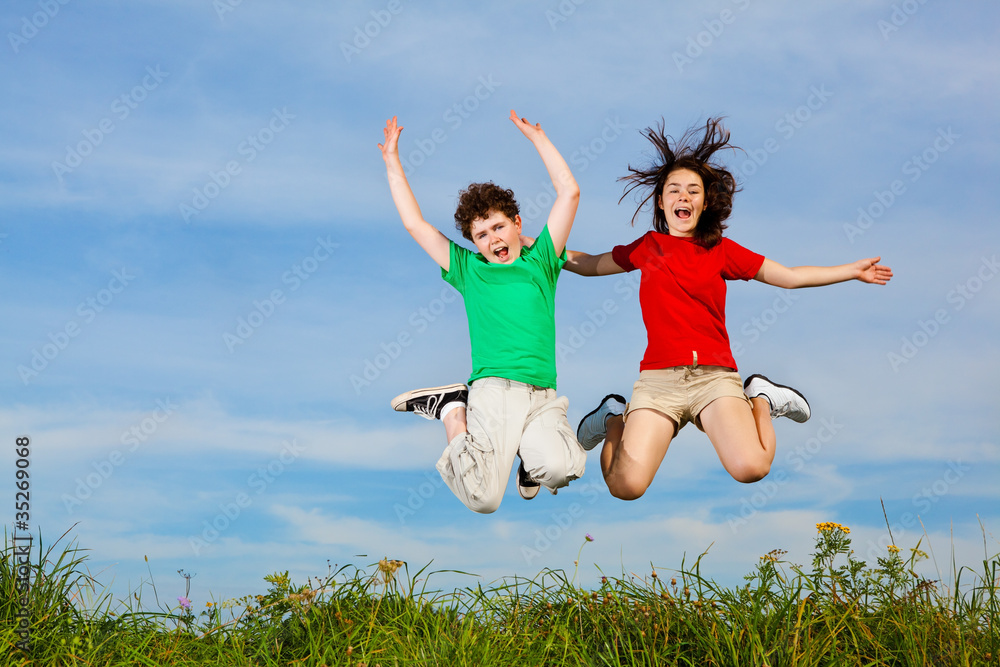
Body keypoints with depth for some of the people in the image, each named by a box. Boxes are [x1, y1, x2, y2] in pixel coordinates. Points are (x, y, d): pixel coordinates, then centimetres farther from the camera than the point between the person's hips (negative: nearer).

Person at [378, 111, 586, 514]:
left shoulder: (539, 262, 18)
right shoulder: (469, 270, 18)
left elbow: (569, 193, 14)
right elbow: (414, 224, 19)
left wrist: (536, 136, 15)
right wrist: (392, 161, 22)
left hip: (543, 396, 1)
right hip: (493, 389, 0)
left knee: (561, 469, -31)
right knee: (482, 499, -18)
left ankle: (530, 452, 7)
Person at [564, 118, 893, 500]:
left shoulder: (721, 251, 12)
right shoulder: (647, 247, 14)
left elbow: (790, 277, 17)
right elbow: (590, 265, 27)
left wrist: (854, 271, 15)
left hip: (715, 376, 0)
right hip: (659, 378, 0)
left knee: (751, 468, -24)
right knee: (627, 487, -17)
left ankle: (760, 400, 10)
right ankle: (615, 419, 17)